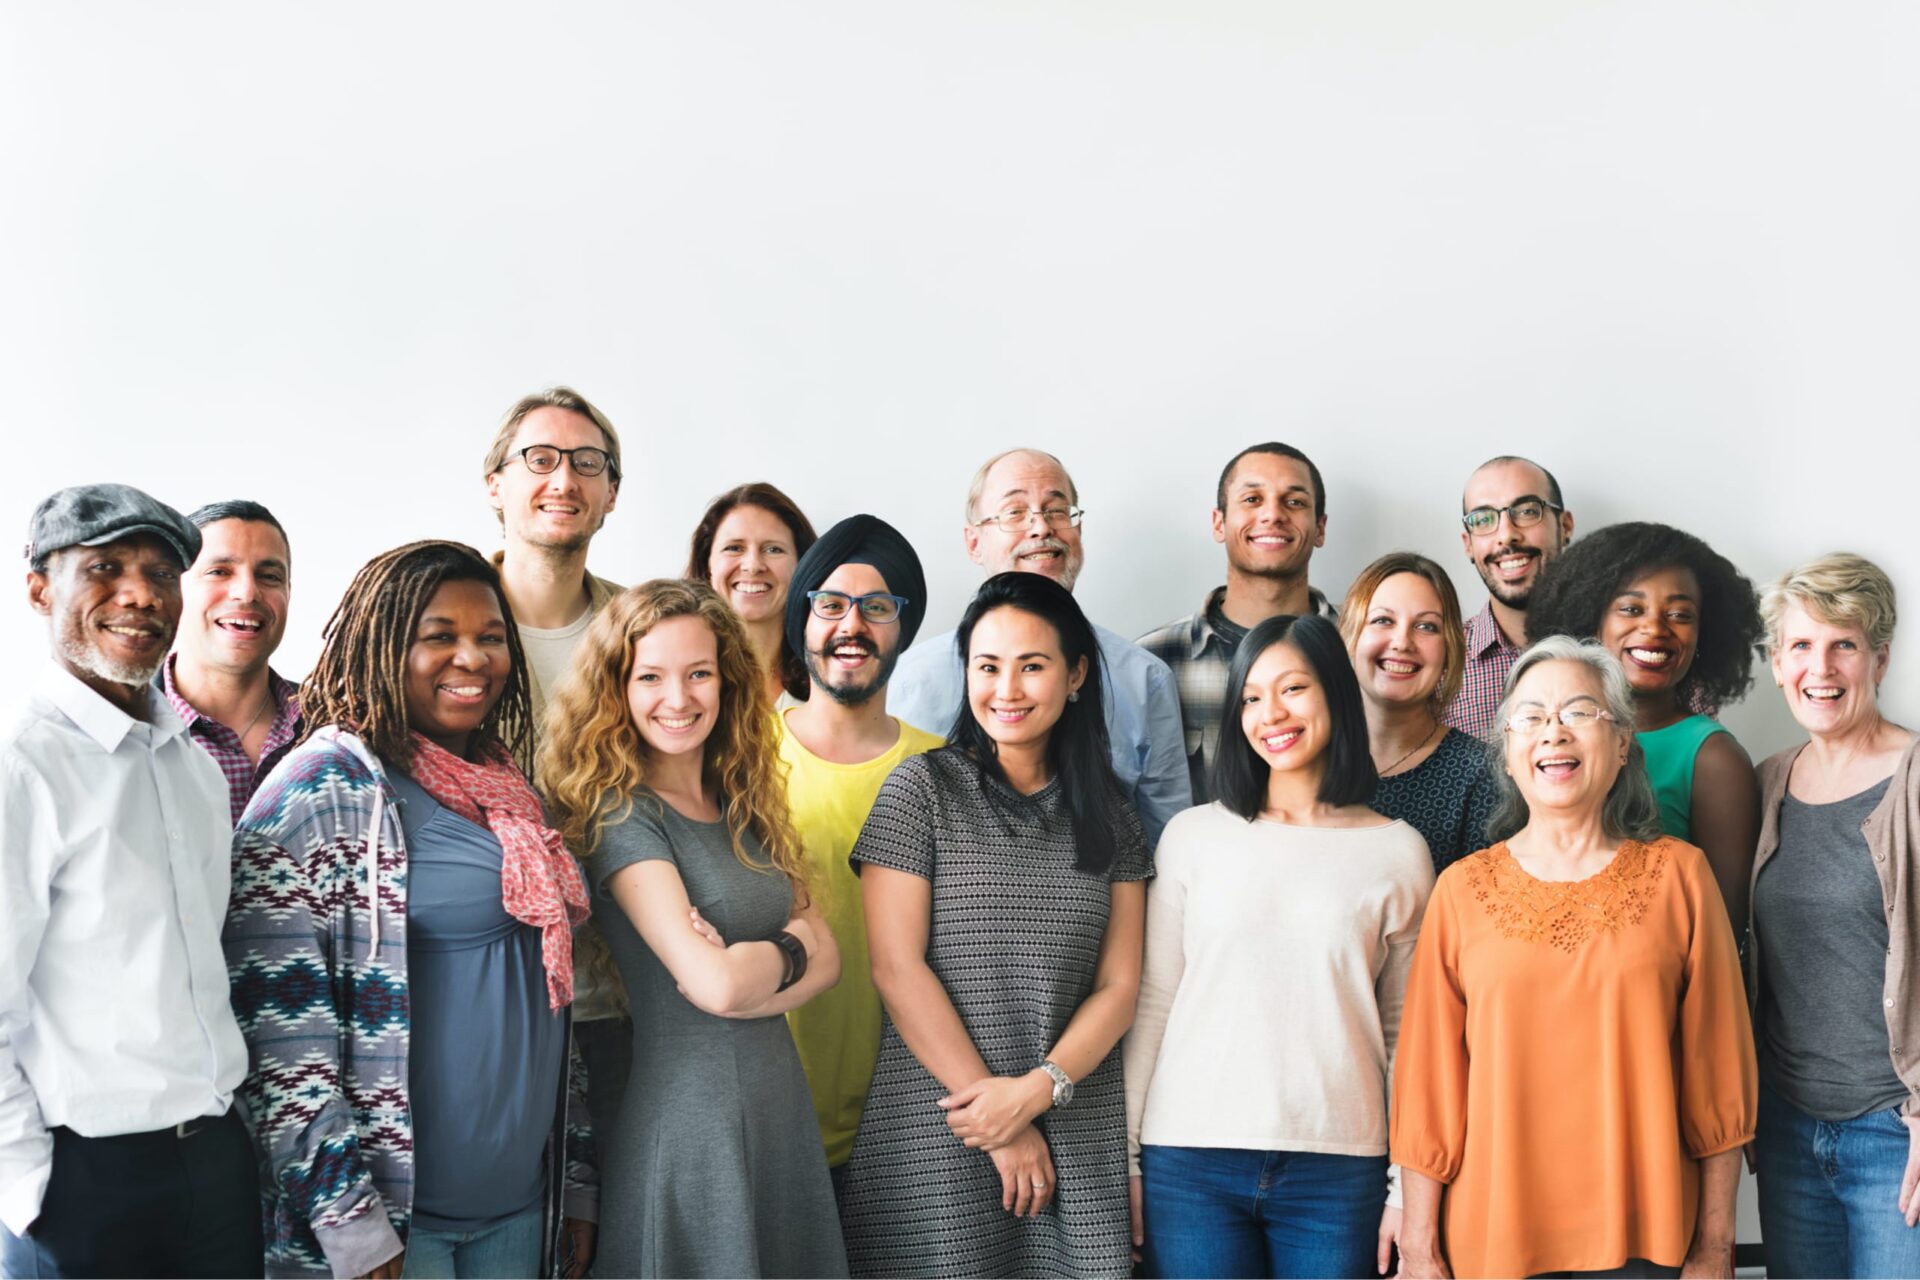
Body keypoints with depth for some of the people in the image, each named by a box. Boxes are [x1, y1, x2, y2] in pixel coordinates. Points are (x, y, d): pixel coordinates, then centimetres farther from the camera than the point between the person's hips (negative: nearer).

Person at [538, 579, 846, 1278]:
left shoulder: (746, 810, 8)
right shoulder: (622, 815, -13)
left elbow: (825, 958, 3)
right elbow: (714, 984, -22)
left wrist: (742, 971, -15)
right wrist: (787, 947, -3)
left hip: (781, 1106, 7)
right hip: (687, 1114, -7)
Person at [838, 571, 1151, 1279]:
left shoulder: (1109, 814, 9)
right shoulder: (922, 788, -1)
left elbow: (1118, 986, 5)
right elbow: (896, 969, -7)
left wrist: (1036, 1090, -12)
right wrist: (1000, 1127, -9)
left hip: (1077, 1139, 3)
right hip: (936, 1140, -3)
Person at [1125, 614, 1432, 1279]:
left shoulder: (1399, 851, 4)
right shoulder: (1193, 836, 4)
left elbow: (1407, 1030, 7)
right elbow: (1150, 1005, 6)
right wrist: (1125, 1159, 4)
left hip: (1337, 1170, 0)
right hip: (1190, 1159, 0)